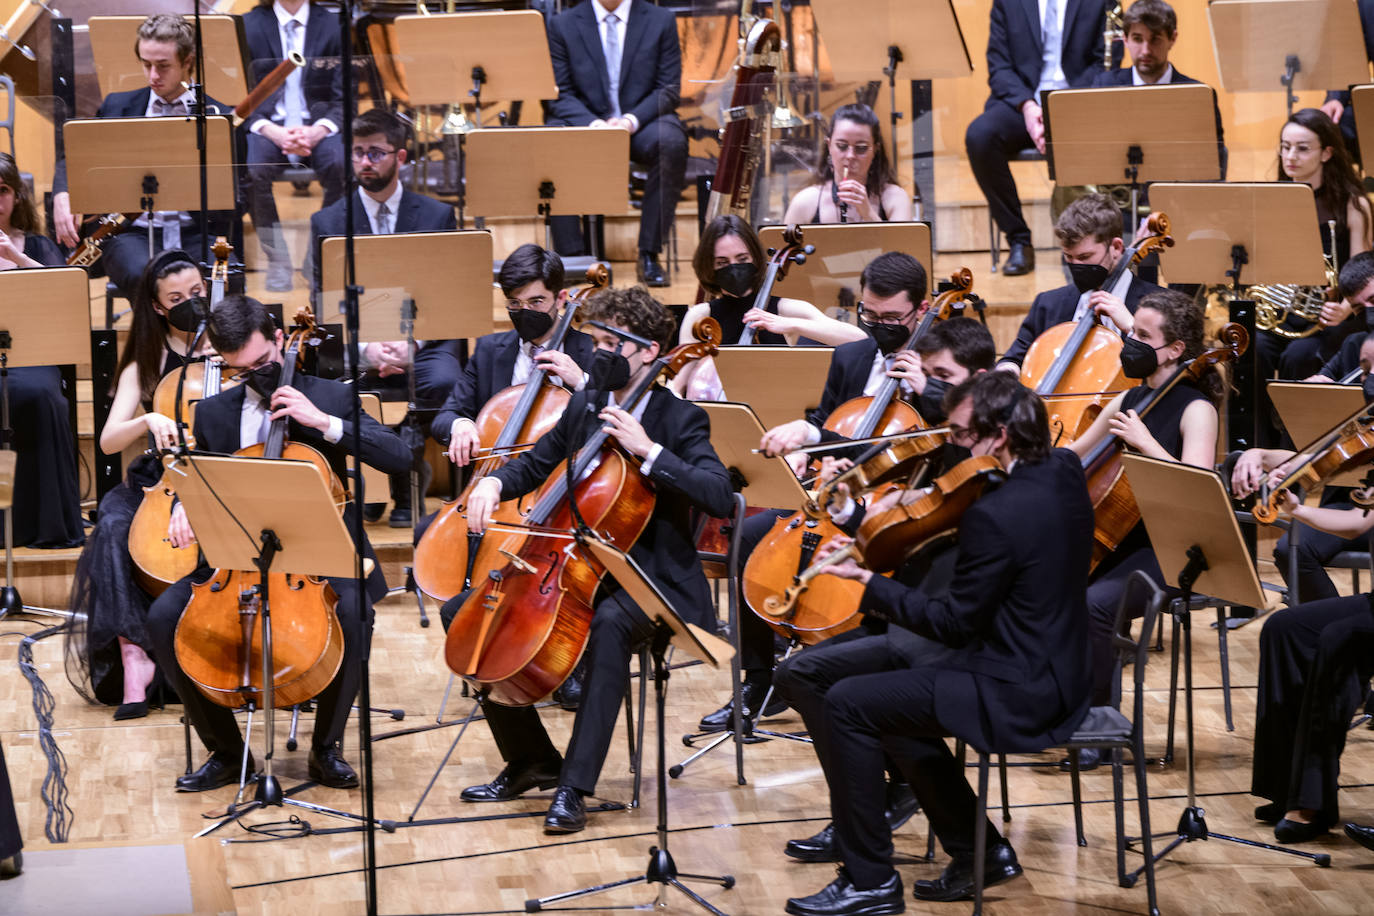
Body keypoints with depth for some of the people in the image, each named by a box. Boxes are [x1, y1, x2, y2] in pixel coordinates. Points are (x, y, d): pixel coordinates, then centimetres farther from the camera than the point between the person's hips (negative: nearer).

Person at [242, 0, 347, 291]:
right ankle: (277, 260, -16)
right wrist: (274, 132, -19)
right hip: (267, 124, 0)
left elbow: (344, 98, 2)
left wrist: (317, 131, -19)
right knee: (251, 168, -32)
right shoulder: (248, 26, 5)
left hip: (317, 127, 0)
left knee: (342, 164, -32)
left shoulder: (333, 27, 6)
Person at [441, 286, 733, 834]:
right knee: (462, 612, -6)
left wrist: (648, 451, -28)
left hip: (651, 580, -7)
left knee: (610, 622, -40)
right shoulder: (584, 406, 9)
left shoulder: (679, 419, -9)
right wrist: (494, 483, 0)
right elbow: (536, 465, 23)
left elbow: (720, 497, -24)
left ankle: (573, 787, -36)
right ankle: (532, 759, 8)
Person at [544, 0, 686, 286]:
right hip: (585, 122, 0)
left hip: (642, 122, 0)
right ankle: (570, 257, -29)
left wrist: (631, 120, -18)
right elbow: (560, 94, 0)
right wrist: (592, 123, -20)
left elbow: (668, 89, 1)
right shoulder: (563, 24, 5)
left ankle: (649, 255, -27)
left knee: (671, 143, -34)